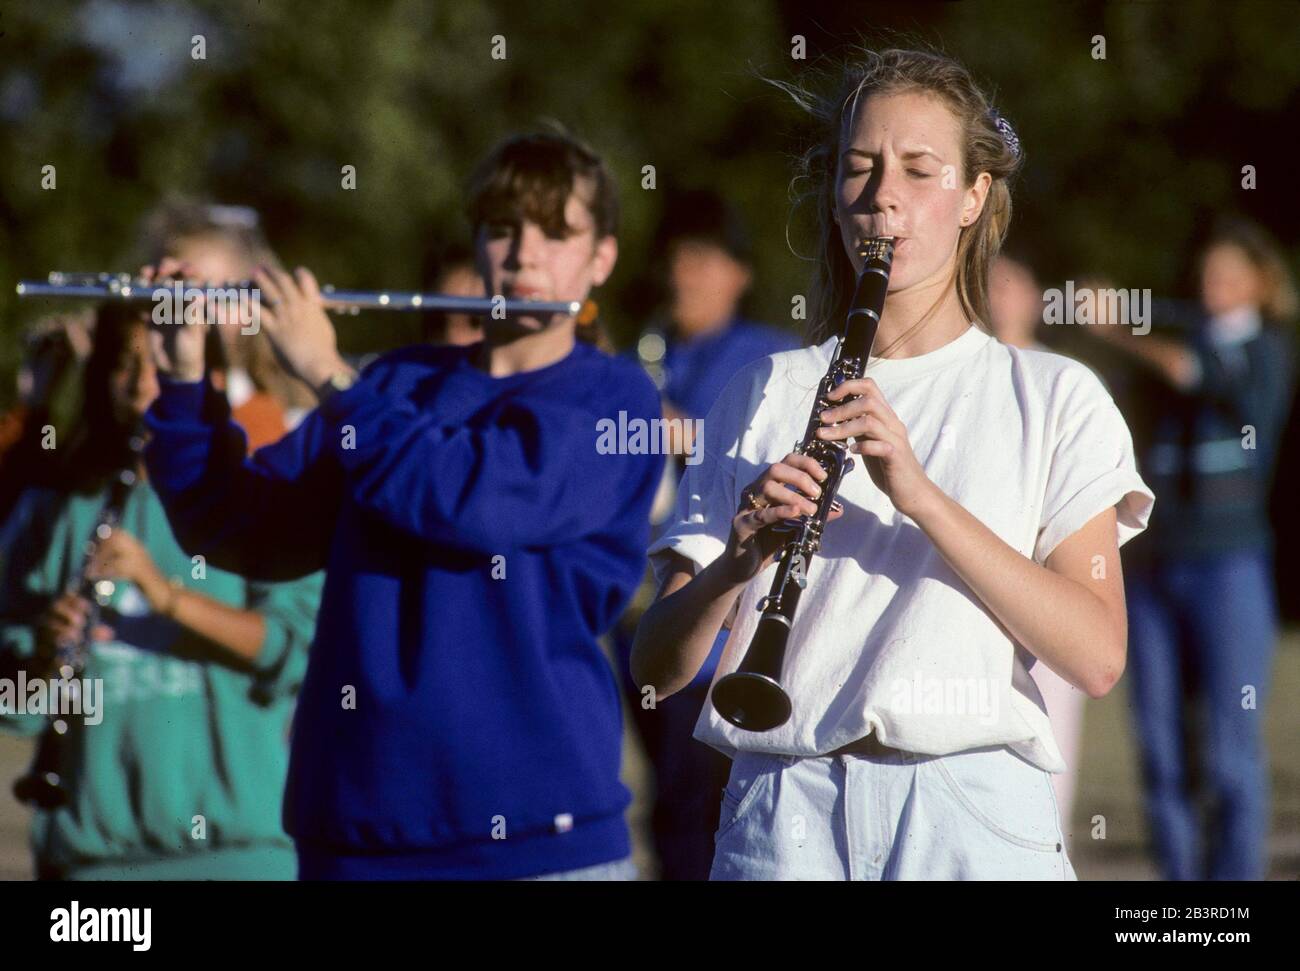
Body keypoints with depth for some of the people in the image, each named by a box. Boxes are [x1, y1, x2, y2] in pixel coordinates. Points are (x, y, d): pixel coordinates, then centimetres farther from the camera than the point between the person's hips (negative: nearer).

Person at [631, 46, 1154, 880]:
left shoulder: (1053, 397, 9)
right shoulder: (767, 395, 14)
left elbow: (1097, 657, -5)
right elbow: (657, 667, 6)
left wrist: (922, 495, -14)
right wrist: (740, 562, -14)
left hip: (973, 810, -2)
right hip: (783, 804, 2)